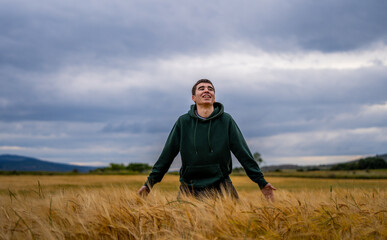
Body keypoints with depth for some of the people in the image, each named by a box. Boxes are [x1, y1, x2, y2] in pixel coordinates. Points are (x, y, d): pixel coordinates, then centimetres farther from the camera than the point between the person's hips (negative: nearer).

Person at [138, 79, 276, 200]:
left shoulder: (226, 120, 1)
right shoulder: (183, 122, 1)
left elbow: (243, 154, 3)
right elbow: (167, 155, 6)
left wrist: (262, 182, 1)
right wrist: (149, 183, 6)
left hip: (220, 187, 0)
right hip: (190, 189, 1)